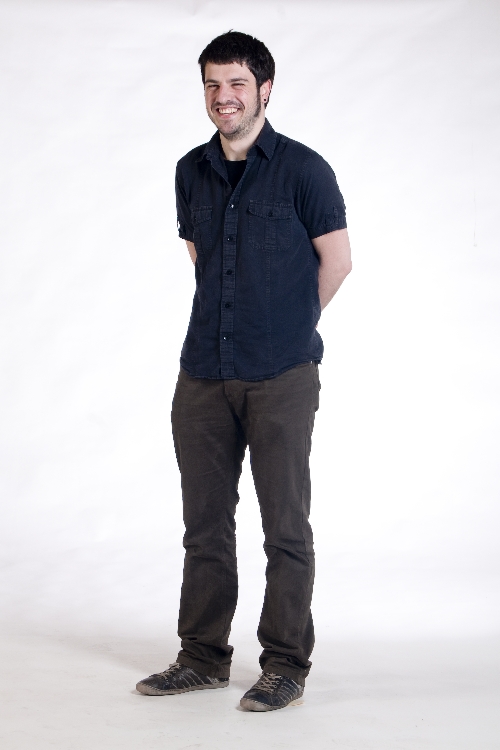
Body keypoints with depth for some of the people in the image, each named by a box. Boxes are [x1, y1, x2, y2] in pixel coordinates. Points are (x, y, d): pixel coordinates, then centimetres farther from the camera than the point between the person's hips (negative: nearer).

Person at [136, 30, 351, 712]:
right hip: (204, 373, 5)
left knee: (285, 525, 1)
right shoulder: (192, 172, 11)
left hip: (281, 376, -5)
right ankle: (204, 657, 21)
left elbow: (337, 261, 2)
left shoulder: (302, 169, -5)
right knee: (205, 521, 10)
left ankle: (286, 666, 11)